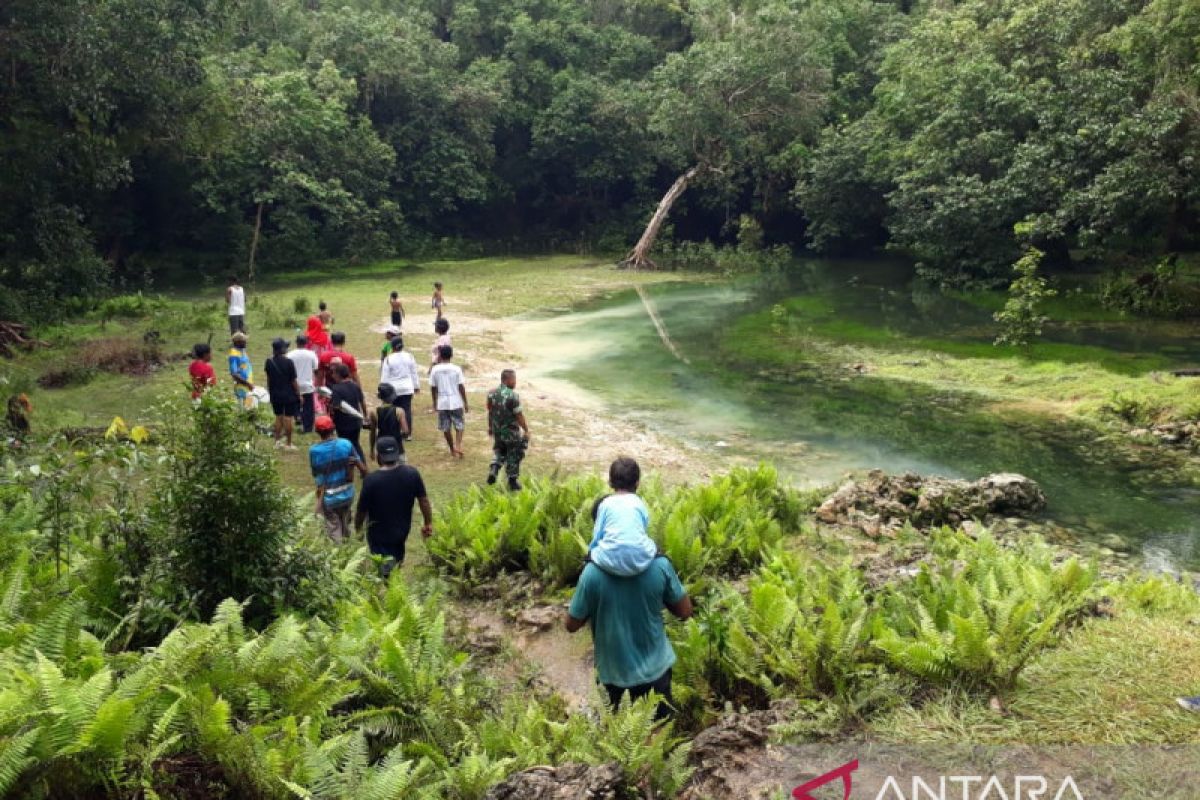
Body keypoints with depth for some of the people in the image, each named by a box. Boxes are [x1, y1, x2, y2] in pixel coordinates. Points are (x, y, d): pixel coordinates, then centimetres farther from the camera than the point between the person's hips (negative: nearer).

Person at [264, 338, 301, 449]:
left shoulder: (269, 362, -4)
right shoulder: (289, 362, -18)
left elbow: (268, 379, 7)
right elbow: (294, 380, -13)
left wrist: (270, 391, 20)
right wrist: (298, 394, -2)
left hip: (275, 394, 4)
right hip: (289, 394, -4)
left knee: (278, 417, 17)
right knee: (288, 418, 4)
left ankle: (277, 441, 23)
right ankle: (288, 444, 9)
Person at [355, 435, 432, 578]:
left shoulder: (371, 480, -28)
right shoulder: (412, 473, -17)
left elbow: (362, 510, -16)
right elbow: (424, 500, -7)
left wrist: (357, 528, 4)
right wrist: (428, 523, 8)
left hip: (379, 535, -4)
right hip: (402, 530, 4)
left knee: (386, 572, 13)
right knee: (397, 558, 32)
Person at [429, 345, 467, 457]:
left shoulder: (435, 369, -4)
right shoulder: (456, 369, -8)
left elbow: (433, 387, 2)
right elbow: (461, 387, -6)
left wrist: (434, 401, 16)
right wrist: (465, 402, 3)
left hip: (442, 403, 1)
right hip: (456, 402, -1)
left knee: (445, 428, 13)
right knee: (459, 425, 10)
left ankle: (452, 449, 21)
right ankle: (458, 445, -11)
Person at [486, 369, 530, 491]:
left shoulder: (492, 394, -2)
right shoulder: (512, 396, -23)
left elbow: (490, 412, 8)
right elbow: (519, 416, -19)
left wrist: (490, 427, 20)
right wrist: (526, 430, -7)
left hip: (497, 431, 6)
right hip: (511, 432, -6)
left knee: (499, 452, 26)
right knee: (513, 456, 9)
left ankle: (493, 471, 7)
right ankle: (513, 482, 17)